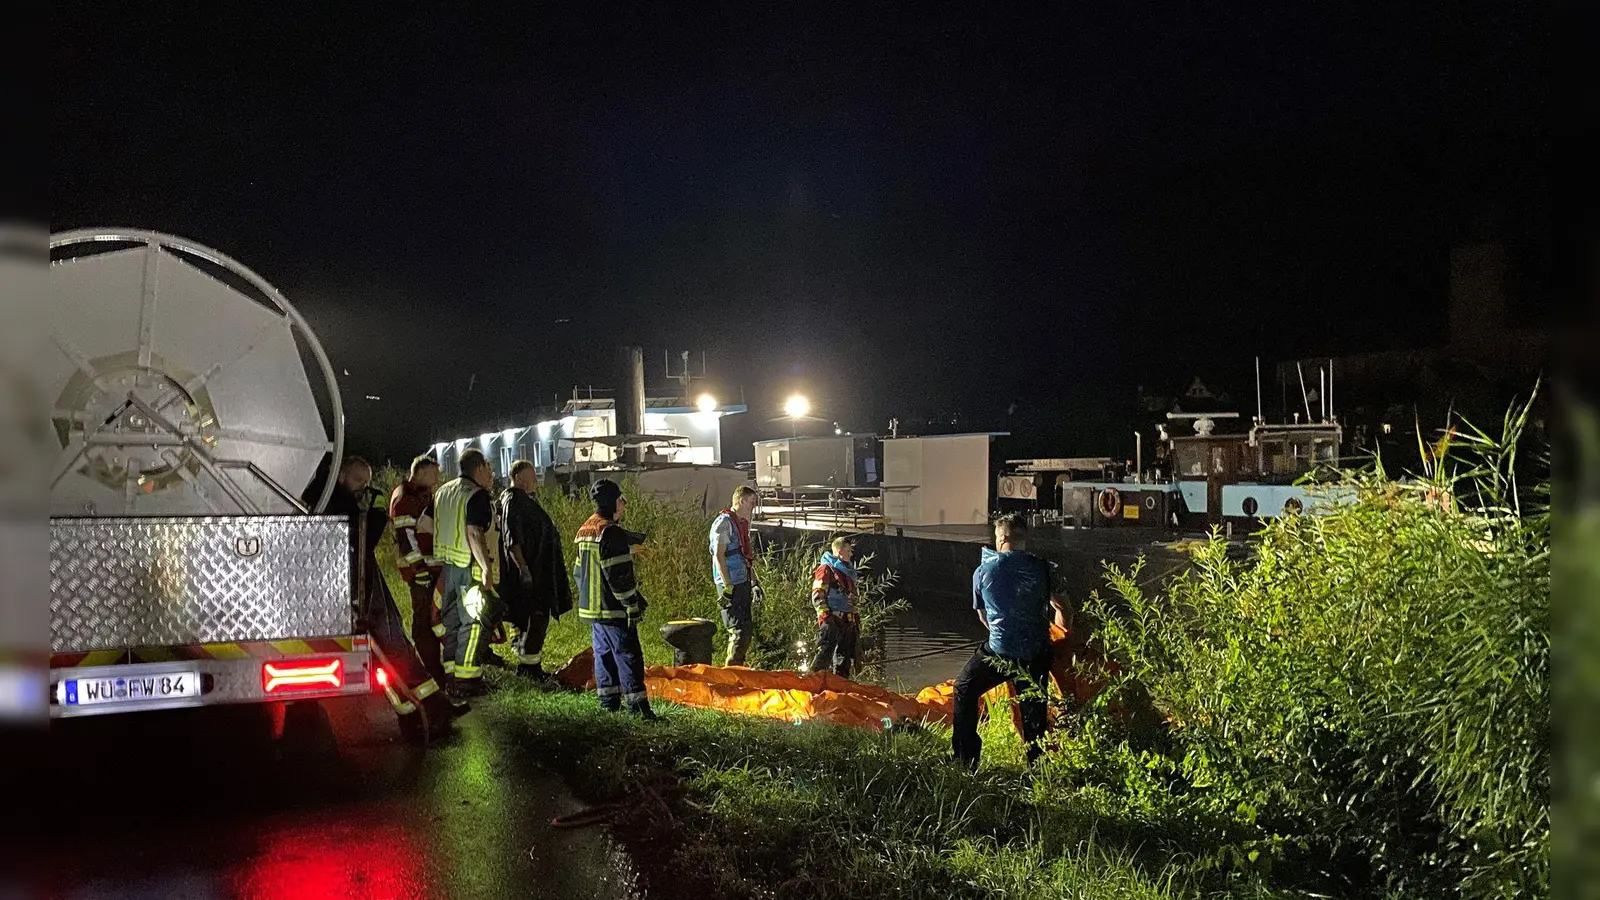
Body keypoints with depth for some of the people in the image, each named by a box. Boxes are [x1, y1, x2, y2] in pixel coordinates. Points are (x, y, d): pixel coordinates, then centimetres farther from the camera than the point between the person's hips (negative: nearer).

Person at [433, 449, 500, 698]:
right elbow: (474, 533, -22)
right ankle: (466, 680, -3)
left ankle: (450, 676, 21)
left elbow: (431, 527, 17)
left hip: (445, 564, 9)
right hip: (469, 566, -8)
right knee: (475, 622, -3)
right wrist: (486, 567, -24)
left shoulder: (442, 491, 14)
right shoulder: (477, 495, -13)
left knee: (451, 619, 15)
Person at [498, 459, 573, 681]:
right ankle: (527, 665, -1)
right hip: (528, 570, -10)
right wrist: (523, 568, -27)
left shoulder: (528, 500, 17)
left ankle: (531, 665, 20)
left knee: (538, 619, 13)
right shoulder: (513, 502, -14)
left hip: (539, 570, 11)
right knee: (534, 619, -8)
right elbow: (512, 540, -22)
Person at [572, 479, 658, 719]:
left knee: (604, 652, 14)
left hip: (591, 608, 9)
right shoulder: (611, 532, -17)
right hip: (613, 609, -9)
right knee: (628, 654, -7)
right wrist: (633, 606, -17)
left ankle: (608, 701, 18)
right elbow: (619, 576, -21)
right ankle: (639, 705, -9)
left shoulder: (584, 530, 13)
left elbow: (578, 570, 18)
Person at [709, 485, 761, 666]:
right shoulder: (724, 522, -12)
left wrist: (754, 582, 22)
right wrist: (727, 586, -21)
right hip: (731, 584, -10)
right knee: (739, 630, -11)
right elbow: (719, 556, -18)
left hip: (743, 583, 10)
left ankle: (737, 667, 23)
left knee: (748, 627, 13)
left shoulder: (743, 522, 17)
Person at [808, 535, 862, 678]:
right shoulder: (826, 569, -3)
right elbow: (817, 596, -12)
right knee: (825, 655, -16)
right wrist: (825, 617, -22)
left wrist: (857, 622, 22)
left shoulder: (848, 572, 24)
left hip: (847, 622, 9)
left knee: (844, 660, 9)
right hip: (832, 622, -9)